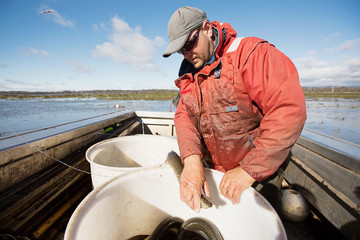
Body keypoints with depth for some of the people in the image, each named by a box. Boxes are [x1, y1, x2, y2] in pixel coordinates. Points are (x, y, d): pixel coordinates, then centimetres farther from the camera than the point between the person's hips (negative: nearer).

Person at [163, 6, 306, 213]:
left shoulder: (251, 53, -16)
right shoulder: (190, 75, 4)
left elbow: (289, 110, -25)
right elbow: (184, 115, -7)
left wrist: (249, 170, -25)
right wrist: (192, 160, -24)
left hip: (259, 171, -5)